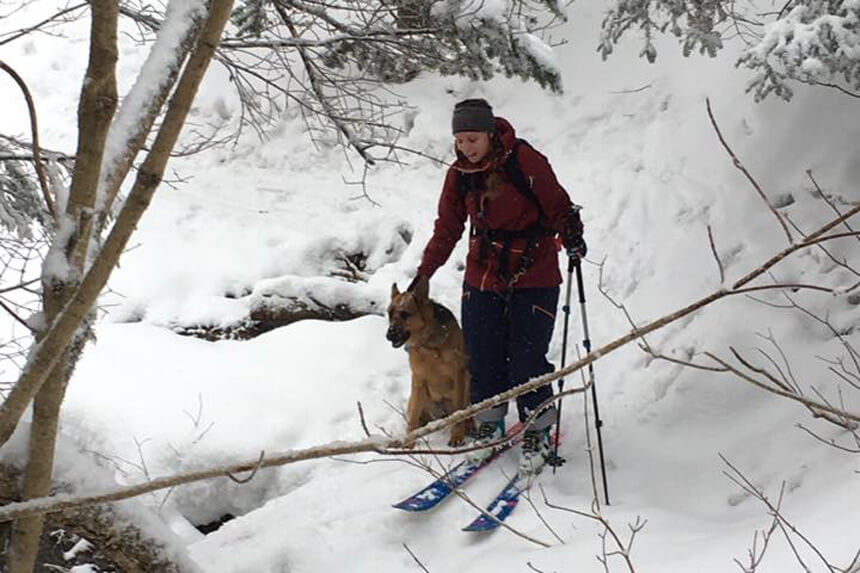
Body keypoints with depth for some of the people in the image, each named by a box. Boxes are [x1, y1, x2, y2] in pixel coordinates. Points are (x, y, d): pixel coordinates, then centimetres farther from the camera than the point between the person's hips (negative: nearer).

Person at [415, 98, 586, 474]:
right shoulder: (459, 174, 2)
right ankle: (488, 422, 25)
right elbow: (447, 229, 12)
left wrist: (571, 236, -23)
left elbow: (557, 205, -5)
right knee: (482, 355, 6)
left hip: (533, 278, -5)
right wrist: (424, 274, 11)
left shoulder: (524, 161, -13)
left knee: (526, 358, -5)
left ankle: (537, 432, 12)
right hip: (482, 277, 5)